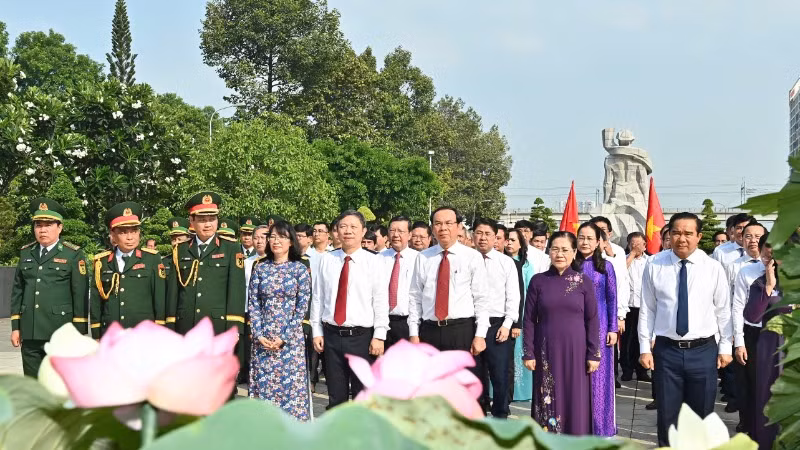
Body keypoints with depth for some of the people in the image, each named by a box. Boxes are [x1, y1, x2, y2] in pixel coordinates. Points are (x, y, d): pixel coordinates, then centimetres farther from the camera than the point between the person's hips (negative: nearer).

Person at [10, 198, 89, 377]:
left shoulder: (73, 255, -2)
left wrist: (79, 332, -8)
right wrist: (15, 327, 10)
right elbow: (17, 291, 14)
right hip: (30, 335, 4)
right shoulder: (26, 253, 12)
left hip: (60, 335, -4)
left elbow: (81, 295, -5)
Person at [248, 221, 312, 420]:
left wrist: (285, 337, -10)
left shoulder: (300, 269, -1)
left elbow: (302, 306, -4)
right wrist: (259, 335, -6)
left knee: (290, 383, 0)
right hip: (263, 339, 2)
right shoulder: (260, 268, 6)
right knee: (262, 383, 5)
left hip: (291, 338, -2)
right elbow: (253, 303, 5)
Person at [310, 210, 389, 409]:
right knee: (336, 395, 12)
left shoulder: (373, 262, -3)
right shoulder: (326, 260, 5)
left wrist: (379, 336, -10)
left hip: (362, 336, -2)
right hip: (331, 335, 3)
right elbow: (317, 298, 7)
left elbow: (381, 301, -5)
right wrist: (317, 331, 4)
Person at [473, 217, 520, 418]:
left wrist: (507, 325, -7)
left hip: (498, 325, -1)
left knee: (500, 376, 0)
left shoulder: (506, 262, 2)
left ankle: (500, 417, 16)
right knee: (475, 375, 12)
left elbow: (513, 296, 0)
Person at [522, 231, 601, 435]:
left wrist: (594, 354, -3)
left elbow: (592, 320, 1)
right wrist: (528, 353, -3)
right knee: (548, 401, 6)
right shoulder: (538, 281, 0)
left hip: (575, 351, 0)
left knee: (576, 402, 6)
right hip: (547, 352, 0)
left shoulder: (584, 282, 0)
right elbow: (529, 320, 2)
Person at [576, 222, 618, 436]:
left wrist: (613, 329, -3)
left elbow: (612, 299, 2)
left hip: (599, 326, -1)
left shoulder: (605, 266, 1)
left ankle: (599, 425, 16)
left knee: (599, 375, 4)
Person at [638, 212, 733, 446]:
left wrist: (725, 347, 4)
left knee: (701, 415, 12)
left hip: (704, 351, 0)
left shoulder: (713, 267, -2)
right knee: (667, 414, 9)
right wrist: (645, 348, -1)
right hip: (667, 350, 0)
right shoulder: (654, 266, -3)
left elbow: (723, 310, 4)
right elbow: (647, 309, 0)